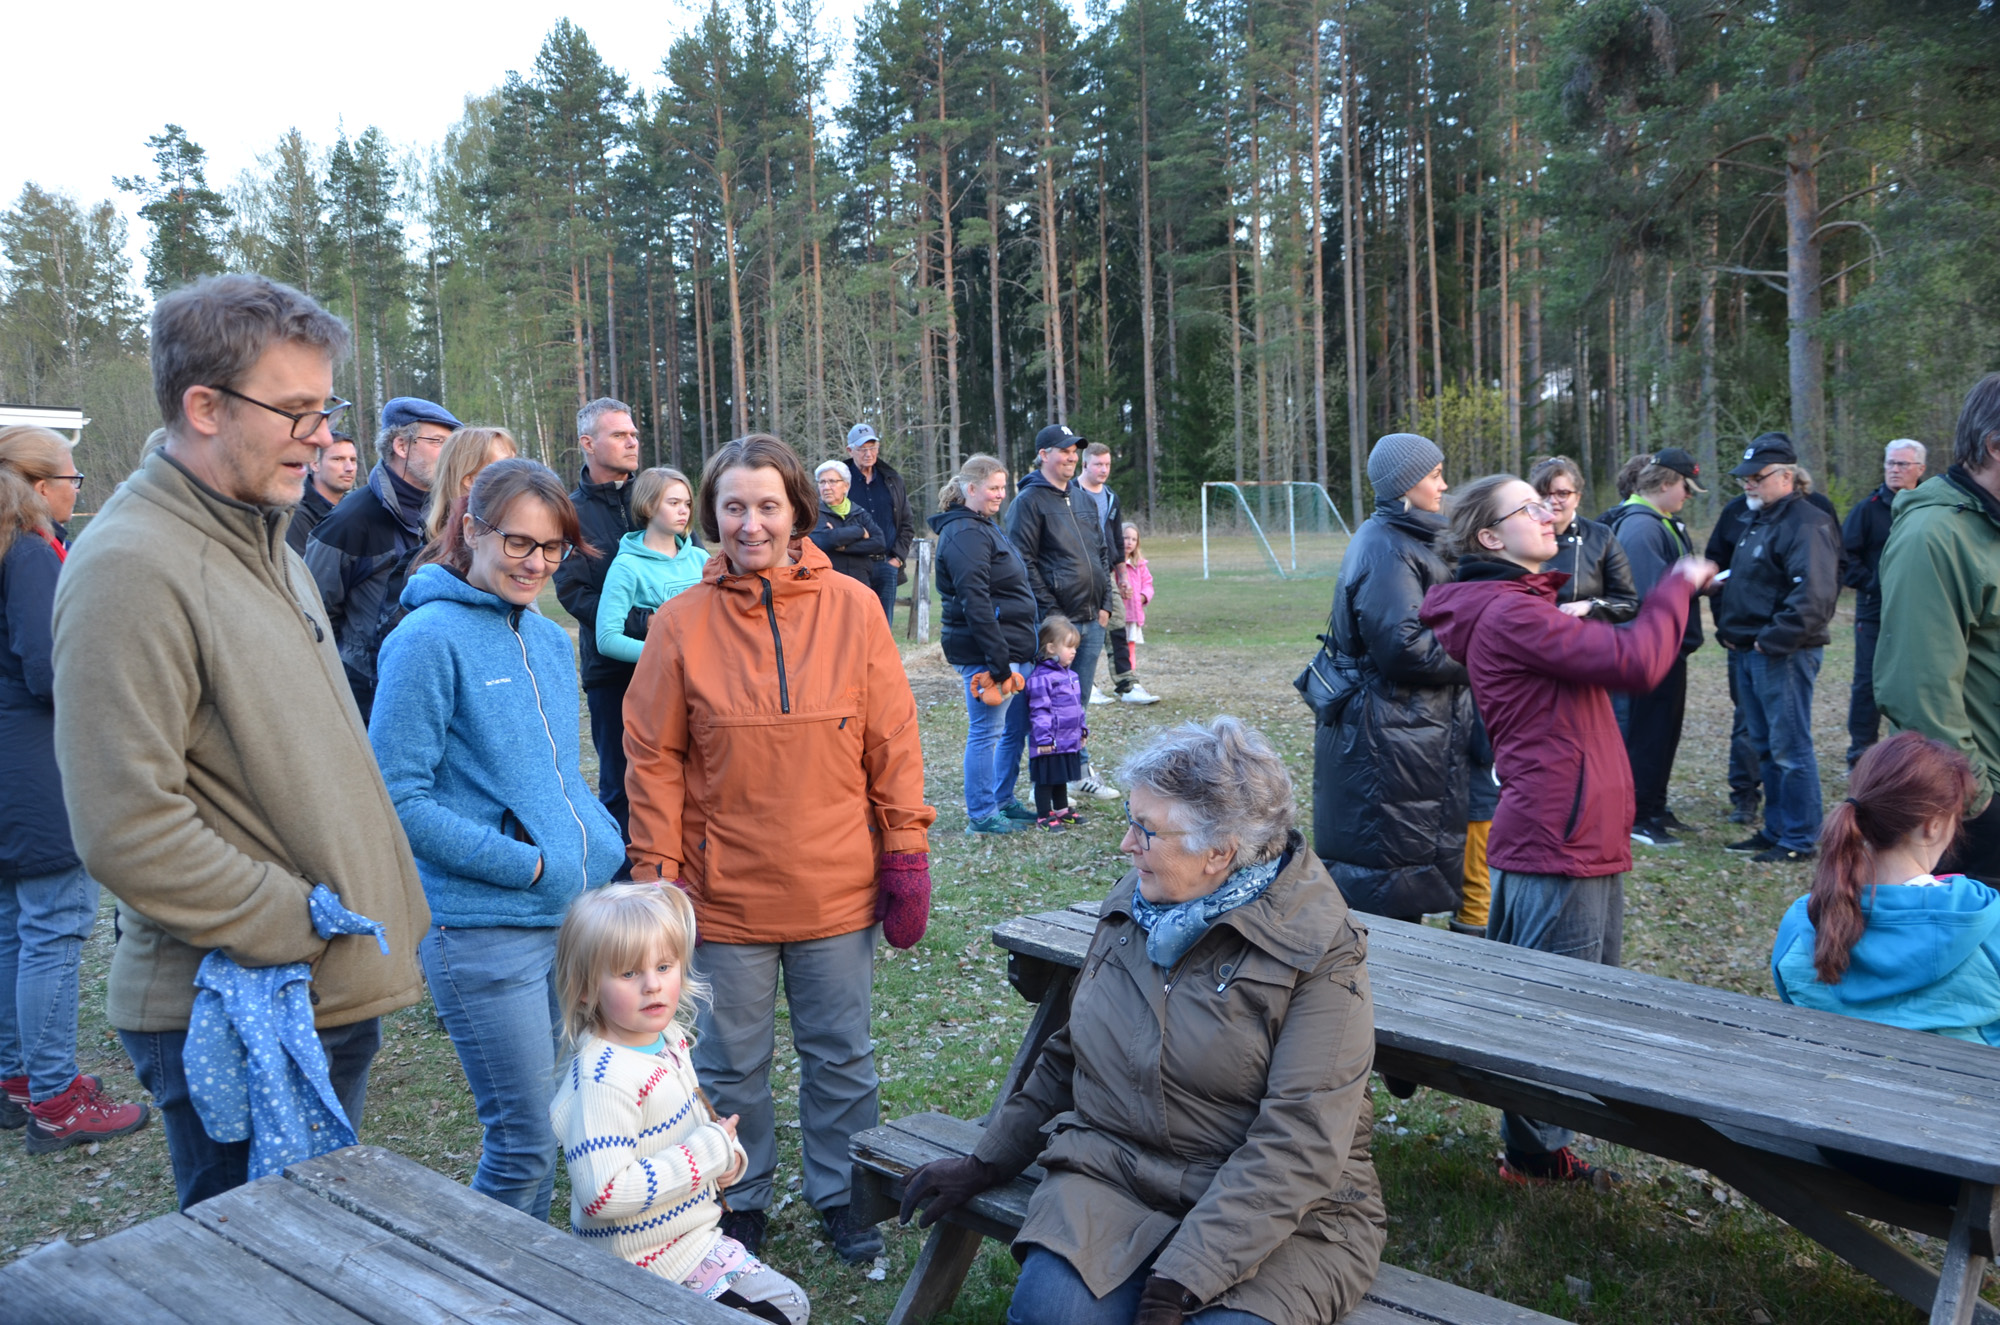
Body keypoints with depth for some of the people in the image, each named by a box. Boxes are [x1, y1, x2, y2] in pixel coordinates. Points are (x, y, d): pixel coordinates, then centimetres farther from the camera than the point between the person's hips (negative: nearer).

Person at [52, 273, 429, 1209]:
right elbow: (127, 832, -25)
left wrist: (371, 910, 14)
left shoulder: (262, 541, 12)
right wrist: (296, 923, -17)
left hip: (335, 993, 9)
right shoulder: (132, 568, -19)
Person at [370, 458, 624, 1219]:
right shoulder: (430, 637, -12)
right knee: (527, 1144, 0)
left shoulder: (551, 640, 11)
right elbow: (400, 798, -15)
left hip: (574, 916, 8)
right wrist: (523, 864, -16)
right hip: (483, 930, -8)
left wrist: (603, 851, 5)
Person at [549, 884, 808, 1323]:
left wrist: (729, 1154, -4)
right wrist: (710, 1151, -28)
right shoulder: (603, 1080, -29)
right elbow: (604, 1194, -35)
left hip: (694, 1230, 9)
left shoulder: (669, 1037, -1)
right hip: (651, 1256, -9)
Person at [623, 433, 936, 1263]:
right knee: (731, 1063, 15)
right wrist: (655, 873, -5)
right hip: (726, 891, 0)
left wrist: (906, 851, -2)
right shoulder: (682, 624, -5)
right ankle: (741, 1206, 37)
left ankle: (841, 1197, 36)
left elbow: (893, 742, -1)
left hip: (837, 885, 1)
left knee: (841, 1056, 15)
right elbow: (653, 760, -3)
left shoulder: (852, 608, -4)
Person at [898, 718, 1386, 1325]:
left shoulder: (1320, 953, -13)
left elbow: (1298, 1143, -20)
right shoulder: (1133, 903, 6)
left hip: (1278, 1209, -3)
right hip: (1114, 1171, 3)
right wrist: (986, 1163, 16)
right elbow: (1070, 1054, 18)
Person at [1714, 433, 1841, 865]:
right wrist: (1727, 629, 15)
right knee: (1765, 747, 16)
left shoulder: (1807, 524, -14)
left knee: (1790, 748, -4)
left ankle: (1799, 840, 4)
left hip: (1783, 655, -10)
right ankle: (1775, 830, 26)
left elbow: (1813, 595, -25)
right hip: (1751, 652, 10)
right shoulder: (1759, 520, 17)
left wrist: (1773, 640, -22)